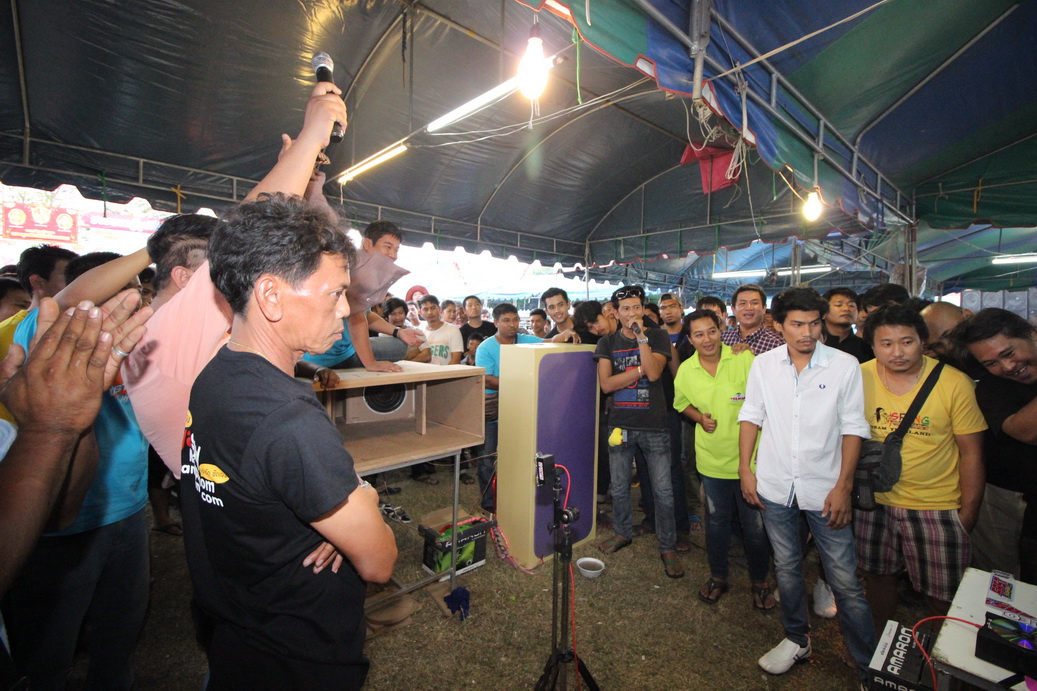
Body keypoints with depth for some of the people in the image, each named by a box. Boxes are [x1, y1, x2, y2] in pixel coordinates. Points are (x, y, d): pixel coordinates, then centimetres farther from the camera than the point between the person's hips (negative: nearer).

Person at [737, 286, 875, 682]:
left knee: (846, 582, 4)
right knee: (786, 568, 18)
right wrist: (745, 469, 1)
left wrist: (844, 486, -8)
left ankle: (870, 667, 25)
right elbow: (751, 416, 4)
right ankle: (797, 639, 39)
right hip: (774, 486, 2)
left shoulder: (845, 365, -7)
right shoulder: (764, 364, -2)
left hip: (824, 489, -2)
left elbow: (853, 427, -5)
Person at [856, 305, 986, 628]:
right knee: (878, 576, 17)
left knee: (943, 596, 6)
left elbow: (971, 453, -4)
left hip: (936, 506, -2)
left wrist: (968, 514, -5)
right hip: (875, 501, 2)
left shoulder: (955, 383, -11)